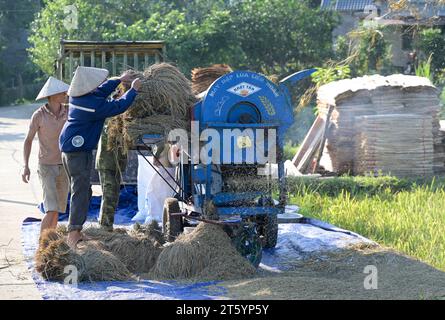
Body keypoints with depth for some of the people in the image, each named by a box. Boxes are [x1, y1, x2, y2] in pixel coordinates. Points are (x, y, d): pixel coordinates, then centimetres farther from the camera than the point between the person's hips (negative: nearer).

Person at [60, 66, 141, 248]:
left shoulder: (76, 96, 5)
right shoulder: (94, 104, -21)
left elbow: (100, 91, 22)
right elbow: (118, 106, -12)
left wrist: (119, 80, 27)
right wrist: (133, 90, 0)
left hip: (69, 150, 10)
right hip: (79, 152, -10)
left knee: (82, 191, 17)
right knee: (81, 193, -11)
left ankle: (75, 232, 22)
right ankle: (73, 234, -16)